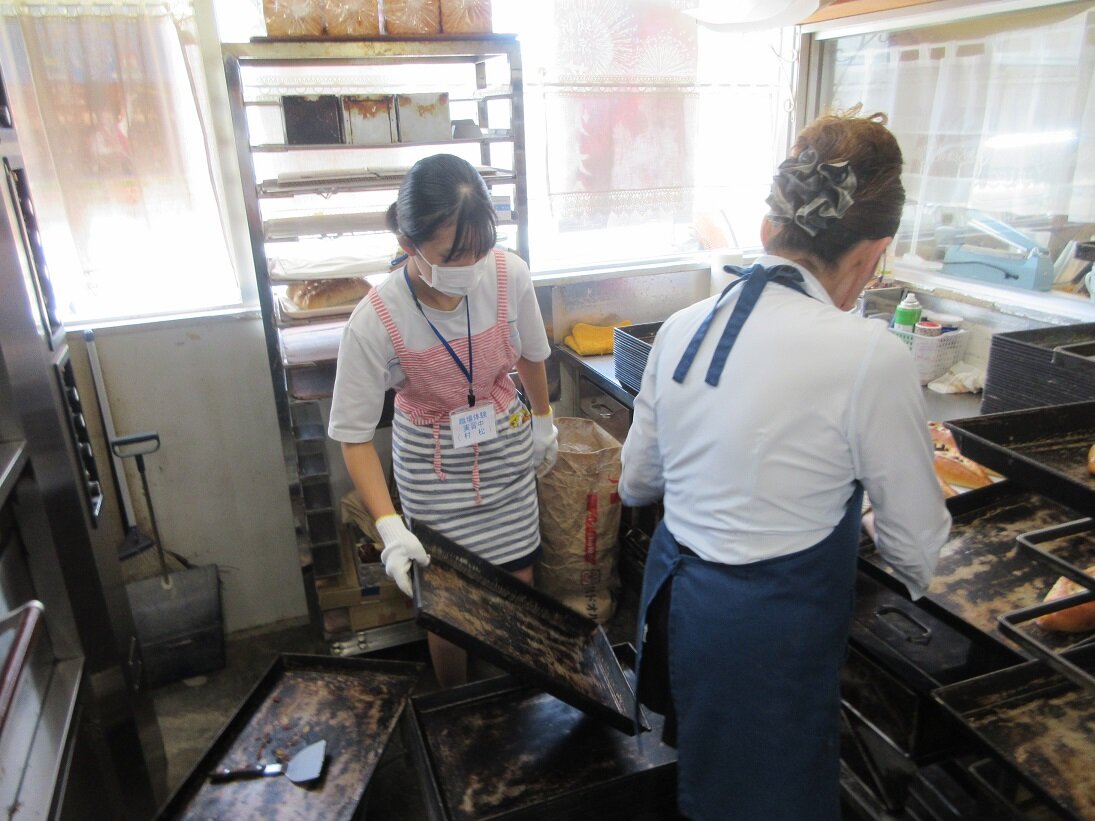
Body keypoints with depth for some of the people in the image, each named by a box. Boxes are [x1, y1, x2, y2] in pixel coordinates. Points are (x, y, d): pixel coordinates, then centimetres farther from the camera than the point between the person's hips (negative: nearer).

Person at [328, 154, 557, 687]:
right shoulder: (375, 323, -27)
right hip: (434, 467, -2)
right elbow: (355, 437, -17)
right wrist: (389, 526, -25)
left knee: (519, 587, 13)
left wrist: (543, 421, 16)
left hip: (507, 451, 3)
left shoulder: (509, 275, -20)